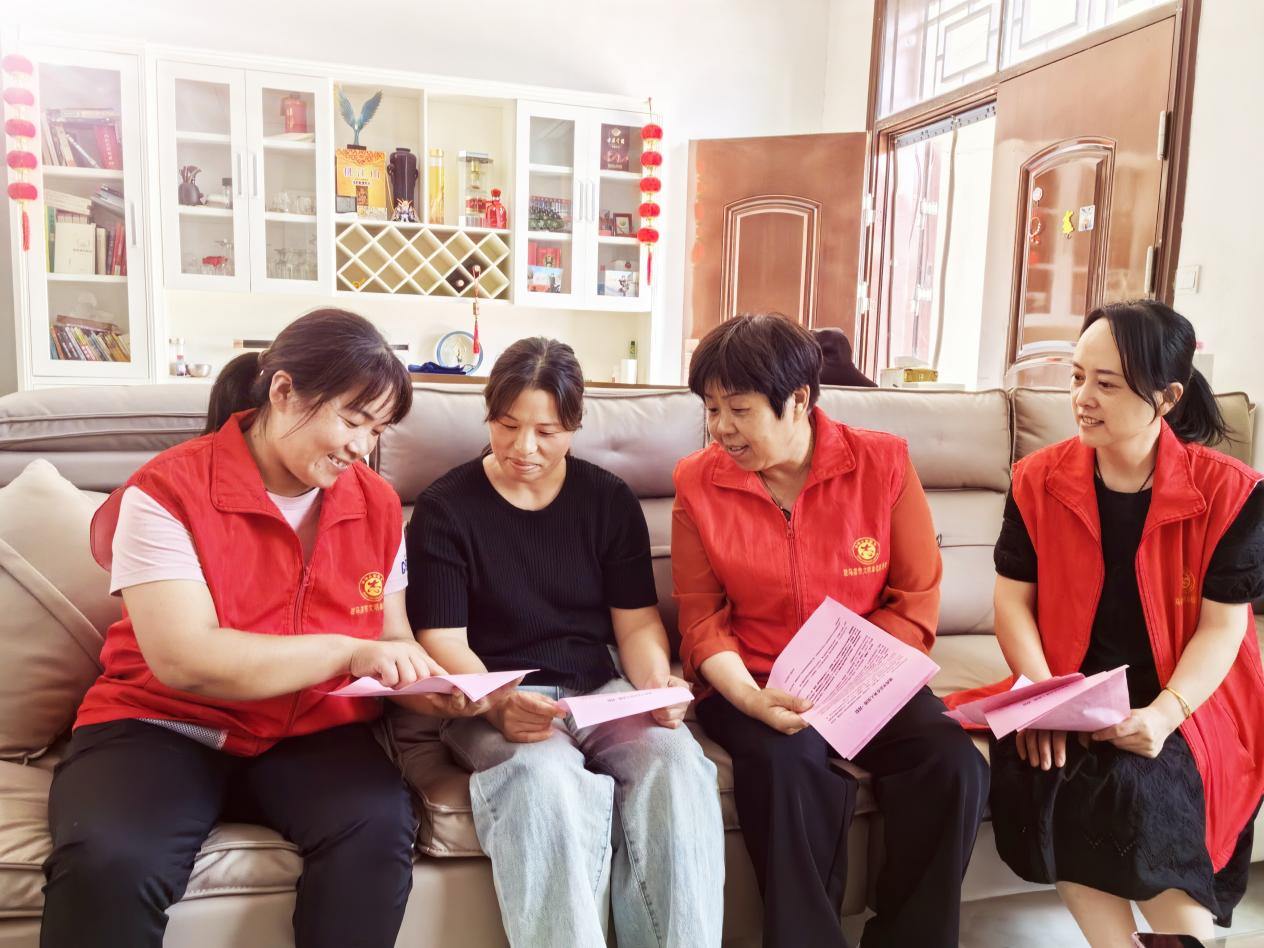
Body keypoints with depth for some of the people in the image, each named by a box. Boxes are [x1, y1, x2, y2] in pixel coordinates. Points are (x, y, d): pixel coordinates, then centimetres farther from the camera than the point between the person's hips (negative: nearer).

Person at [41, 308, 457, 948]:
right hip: (165, 727, -2)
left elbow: (392, 636, 11)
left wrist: (423, 684, -12)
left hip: (313, 734, 3)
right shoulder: (167, 491, -13)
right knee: (108, 863, -32)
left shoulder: (377, 504, 2)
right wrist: (346, 651, -25)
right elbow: (183, 659, -22)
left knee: (380, 827, -27)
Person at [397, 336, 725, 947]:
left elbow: (638, 622, 7)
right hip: (496, 701, -2)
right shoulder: (445, 508, 1)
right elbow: (442, 639, -6)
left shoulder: (610, 500, 8)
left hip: (602, 690, 3)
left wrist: (655, 682, -15)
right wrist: (496, 704, -26)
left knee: (677, 762, -28)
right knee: (545, 779, -35)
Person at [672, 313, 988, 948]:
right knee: (789, 767, -32)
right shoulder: (698, 482, -3)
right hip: (753, 688, -1)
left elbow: (916, 601, -3)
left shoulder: (883, 462, -5)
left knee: (954, 766, -23)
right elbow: (702, 620, -1)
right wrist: (750, 697, -19)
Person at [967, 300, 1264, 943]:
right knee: (1034, 772, -27)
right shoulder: (1039, 480, -1)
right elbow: (1012, 598, -1)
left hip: (1190, 705, -2)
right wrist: (1042, 697, -16)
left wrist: (1165, 712, -23)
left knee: (1138, 787, -30)